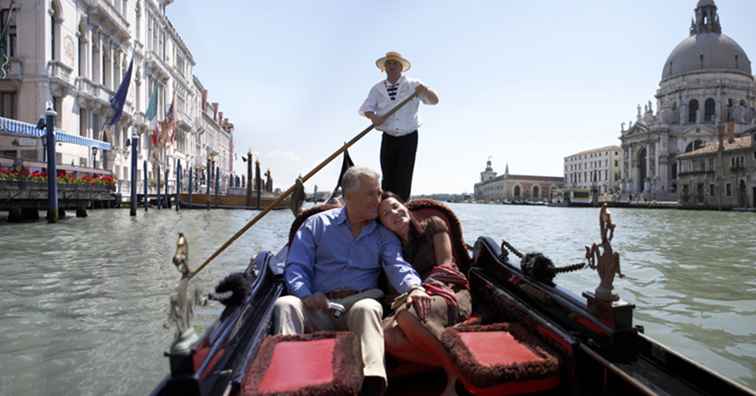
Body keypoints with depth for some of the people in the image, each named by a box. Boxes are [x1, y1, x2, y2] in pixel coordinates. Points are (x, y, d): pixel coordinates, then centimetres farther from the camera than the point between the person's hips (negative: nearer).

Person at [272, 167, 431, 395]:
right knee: (286, 304, -28)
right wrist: (306, 294, -17)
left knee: (369, 307, -35)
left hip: (359, 306, 0)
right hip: (318, 308, 1)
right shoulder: (317, 224, 12)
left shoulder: (384, 236, 14)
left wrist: (413, 287, -29)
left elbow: (397, 265, -4)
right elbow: (296, 266, 5)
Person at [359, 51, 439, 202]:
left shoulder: (413, 85, 2)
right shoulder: (377, 88, 8)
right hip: (388, 138, 2)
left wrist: (424, 90, -26)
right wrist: (373, 116, -21)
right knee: (387, 177, 2)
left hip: (408, 138, -2)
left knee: (404, 177, -6)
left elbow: (434, 100, -4)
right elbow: (365, 107, 2)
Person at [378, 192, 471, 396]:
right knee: (386, 335, -30)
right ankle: (451, 363, -24)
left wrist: (421, 290, -17)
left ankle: (455, 372, -21)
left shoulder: (432, 226, 8)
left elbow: (445, 266, -3)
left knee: (407, 315, -37)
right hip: (418, 302, 4)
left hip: (452, 293, -4)